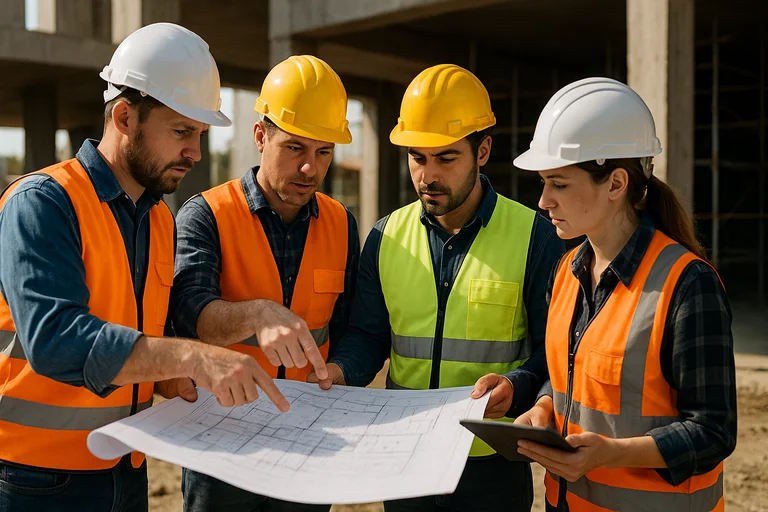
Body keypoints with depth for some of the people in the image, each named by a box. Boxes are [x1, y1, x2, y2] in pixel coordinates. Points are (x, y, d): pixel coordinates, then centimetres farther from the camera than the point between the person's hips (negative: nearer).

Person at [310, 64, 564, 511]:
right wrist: (341, 371, -13)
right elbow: (368, 336, 7)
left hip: (494, 464, -3)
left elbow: (555, 352, -8)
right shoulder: (386, 237, 2)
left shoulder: (536, 236, -9)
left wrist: (516, 387, -26)